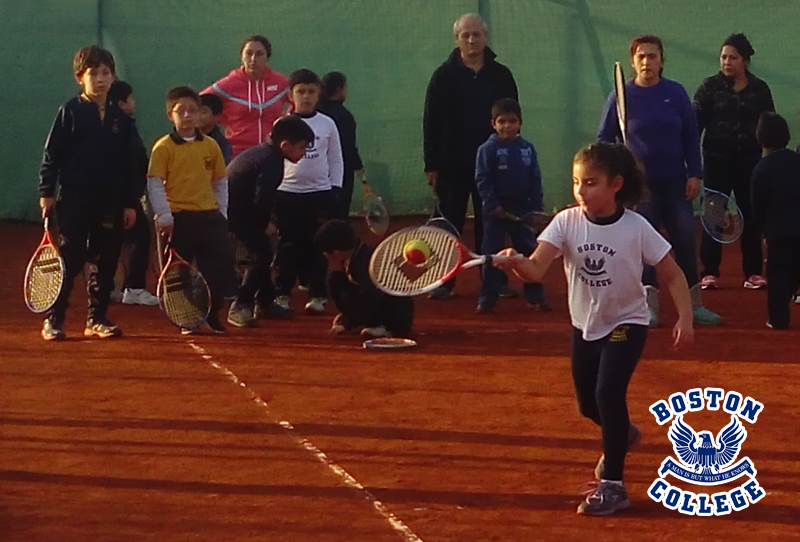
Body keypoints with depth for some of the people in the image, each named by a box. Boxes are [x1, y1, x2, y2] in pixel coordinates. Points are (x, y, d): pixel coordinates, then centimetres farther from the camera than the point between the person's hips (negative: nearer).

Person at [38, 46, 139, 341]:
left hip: (110, 203, 4)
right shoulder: (70, 112, -1)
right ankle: (54, 319, 2)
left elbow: (129, 163, 13)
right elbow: (51, 154, -2)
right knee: (68, 261, -4)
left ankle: (97, 319, 15)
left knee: (105, 263, 6)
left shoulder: (120, 118, 10)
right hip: (75, 200, -4)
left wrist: (130, 202, 9)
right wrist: (46, 192, -8)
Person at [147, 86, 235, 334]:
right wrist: (164, 217, -12)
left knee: (221, 264, -1)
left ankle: (211, 316, 13)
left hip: (209, 216, 3)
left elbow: (221, 182, 15)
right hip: (178, 219, -3)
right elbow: (154, 184, -6)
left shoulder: (211, 146, 9)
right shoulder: (163, 147, -3)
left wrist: (221, 214, 9)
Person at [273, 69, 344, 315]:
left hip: (320, 192, 1)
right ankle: (282, 294, 9)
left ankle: (317, 295, 9)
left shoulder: (327, 124, 6)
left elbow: (335, 159, 10)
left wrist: (335, 189, 3)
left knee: (317, 246, 3)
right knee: (287, 246, 2)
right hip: (287, 193, -1)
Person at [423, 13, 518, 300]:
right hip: (452, 165, -1)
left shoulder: (501, 75, 4)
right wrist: (431, 165, -6)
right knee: (449, 223, 3)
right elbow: (431, 123, -2)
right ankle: (444, 282, 8)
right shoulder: (444, 76, -1)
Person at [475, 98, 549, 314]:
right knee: (491, 255, 2)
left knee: (530, 253, 5)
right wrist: (493, 205, -17)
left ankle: (535, 296, 12)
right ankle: (487, 299, 9)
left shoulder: (527, 148, 2)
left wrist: (536, 207, -1)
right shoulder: (488, 149, -7)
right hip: (497, 211, -3)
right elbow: (482, 180, -10)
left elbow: (535, 180, 5)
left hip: (522, 210, 3)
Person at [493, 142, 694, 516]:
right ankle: (622, 434, 53)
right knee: (588, 405, 17)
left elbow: (672, 275, -9)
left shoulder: (636, 228, -19)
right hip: (585, 325, 4)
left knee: (608, 391, -22)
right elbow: (535, 270, -26)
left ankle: (612, 484, -11)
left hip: (626, 324, -4)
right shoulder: (566, 222, -15)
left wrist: (685, 317, -21)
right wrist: (514, 263, -48)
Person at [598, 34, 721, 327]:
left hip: (675, 182, 2)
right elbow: (604, 138, 3)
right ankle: (649, 306, 3)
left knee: (686, 242, 3)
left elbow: (691, 136, 7)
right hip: (639, 185, -2)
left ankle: (695, 305, 12)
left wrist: (694, 174, 2)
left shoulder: (675, 93, 2)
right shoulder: (621, 96, -2)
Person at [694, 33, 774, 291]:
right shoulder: (710, 87, 0)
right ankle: (710, 272, 6)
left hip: (750, 162, 1)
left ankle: (753, 272, 11)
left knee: (751, 216, 4)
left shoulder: (760, 89, 5)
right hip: (717, 161, -1)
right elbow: (695, 124, -3)